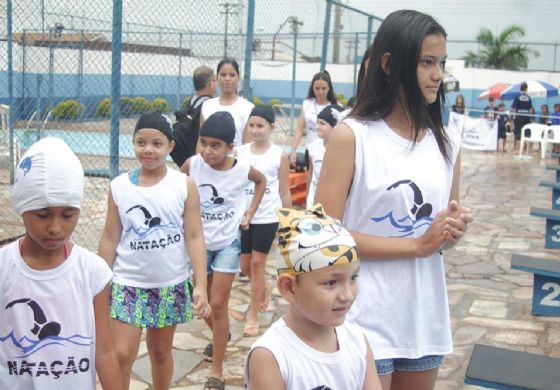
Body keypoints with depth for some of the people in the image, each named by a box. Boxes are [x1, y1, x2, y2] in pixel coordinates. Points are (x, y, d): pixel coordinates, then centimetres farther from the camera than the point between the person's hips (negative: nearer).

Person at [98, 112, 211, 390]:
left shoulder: (184, 185, -8)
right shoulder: (118, 186, -4)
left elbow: (194, 237, -8)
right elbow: (110, 239, 2)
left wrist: (201, 285, -14)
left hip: (171, 284, 0)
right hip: (128, 283, 0)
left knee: (161, 350, 16)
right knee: (121, 354, -5)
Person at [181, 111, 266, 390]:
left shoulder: (243, 169, -16)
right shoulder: (192, 165, -17)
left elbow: (262, 181, 6)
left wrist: (250, 212, -1)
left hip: (228, 242, -2)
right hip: (200, 242, 2)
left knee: (218, 304, -3)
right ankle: (220, 335, 48)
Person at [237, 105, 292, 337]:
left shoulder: (279, 155, -4)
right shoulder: (240, 152, 1)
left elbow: (284, 192, 1)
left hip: (267, 218, -3)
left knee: (258, 263, 1)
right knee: (245, 265, 10)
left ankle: (253, 315, 12)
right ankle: (265, 287, 42)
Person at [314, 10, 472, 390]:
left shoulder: (448, 143, 6)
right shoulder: (351, 136, -11)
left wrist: (454, 230, -8)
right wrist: (418, 244, -18)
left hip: (427, 318, 6)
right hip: (366, 320, -6)